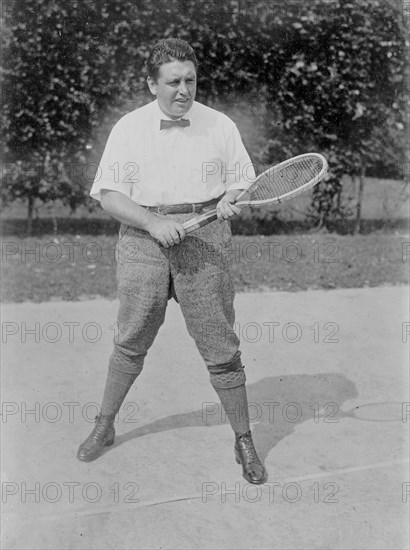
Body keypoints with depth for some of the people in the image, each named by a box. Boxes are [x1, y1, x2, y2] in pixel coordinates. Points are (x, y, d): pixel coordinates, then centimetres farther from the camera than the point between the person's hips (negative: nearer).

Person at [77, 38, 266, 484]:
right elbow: (109, 196, -1)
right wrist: (153, 222, -16)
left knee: (220, 347, 0)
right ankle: (104, 427, 31)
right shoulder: (128, 129, 3)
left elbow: (242, 184, 10)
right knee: (130, 343, 10)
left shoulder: (221, 126, 6)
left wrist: (228, 203, -13)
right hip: (142, 238, 1)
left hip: (204, 242, 0)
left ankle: (244, 442, 15)